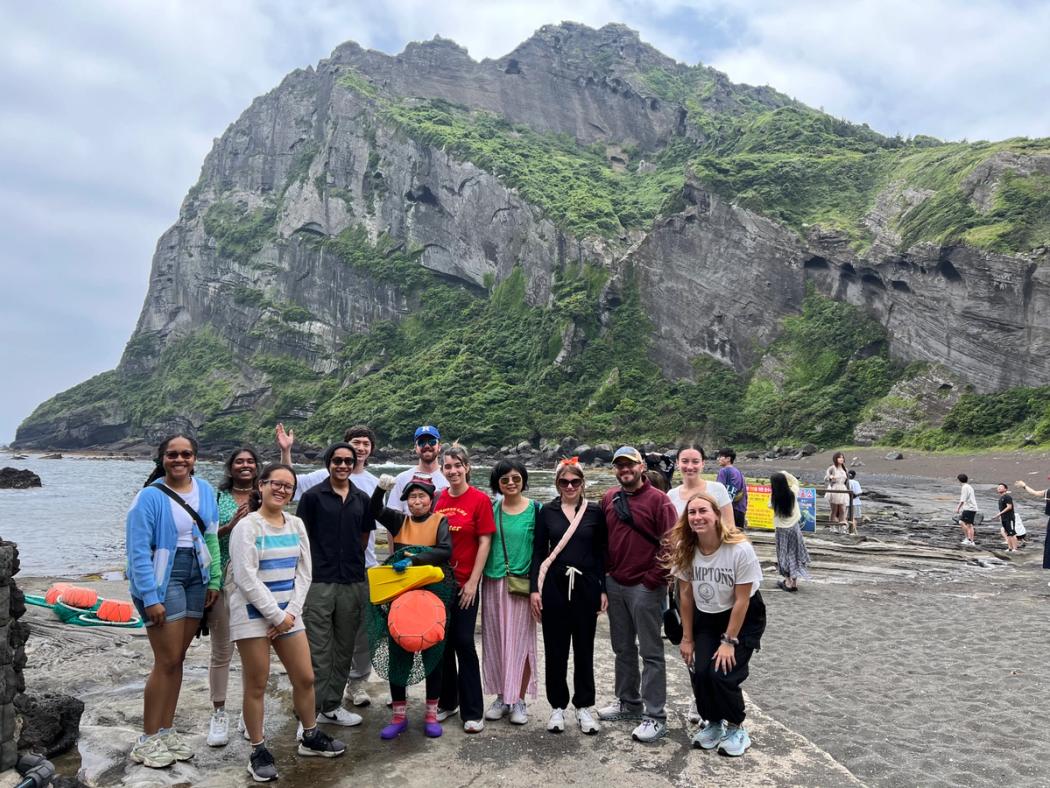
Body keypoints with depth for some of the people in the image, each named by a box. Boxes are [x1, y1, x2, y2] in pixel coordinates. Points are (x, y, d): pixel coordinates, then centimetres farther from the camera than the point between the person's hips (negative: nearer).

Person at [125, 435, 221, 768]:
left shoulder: (204, 490, 4)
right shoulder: (150, 496, -12)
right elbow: (138, 549, -13)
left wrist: (214, 580, 5)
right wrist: (150, 597, -16)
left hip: (196, 579, 5)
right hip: (162, 580, -5)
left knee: (177, 658, 12)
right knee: (167, 660, -2)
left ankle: (166, 731, 25)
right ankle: (148, 739, 13)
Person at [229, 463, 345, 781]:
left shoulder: (296, 525, 8)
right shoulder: (247, 526, -10)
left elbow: (303, 573, 7)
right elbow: (246, 579, -16)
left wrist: (290, 612, -4)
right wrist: (276, 616, -15)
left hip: (288, 614, 6)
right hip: (253, 615, -5)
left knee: (305, 678, 10)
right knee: (257, 685, 3)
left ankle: (310, 737, 30)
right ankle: (258, 751, 19)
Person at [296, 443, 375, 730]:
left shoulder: (362, 500, 9)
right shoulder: (312, 497, -2)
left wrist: (351, 561, 10)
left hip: (353, 582, 4)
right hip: (319, 582, -4)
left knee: (344, 648, 12)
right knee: (317, 650, 0)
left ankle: (332, 706, 25)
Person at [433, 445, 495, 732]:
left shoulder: (480, 499, -7)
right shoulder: (438, 499, 4)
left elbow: (484, 542, -8)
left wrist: (472, 582, -10)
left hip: (464, 583, -4)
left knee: (464, 643, 0)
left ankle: (472, 712, 12)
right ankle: (447, 702, 29)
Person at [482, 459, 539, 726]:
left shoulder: (535, 509, -4)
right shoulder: (491, 508, 4)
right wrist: (478, 576, 0)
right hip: (493, 583, 3)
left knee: (520, 640, 4)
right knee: (495, 640, 9)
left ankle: (519, 699, 17)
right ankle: (502, 696, 23)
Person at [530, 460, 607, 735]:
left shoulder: (594, 511, 1)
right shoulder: (547, 511, 2)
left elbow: (601, 553, 4)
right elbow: (538, 552, 3)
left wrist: (603, 589, 0)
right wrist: (534, 588, -2)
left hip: (586, 586, 0)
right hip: (554, 586, 0)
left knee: (584, 648, 8)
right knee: (555, 648, 7)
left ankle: (583, 707, 23)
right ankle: (557, 706, 22)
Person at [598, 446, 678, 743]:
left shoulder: (658, 500, -10)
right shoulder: (608, 499, 8)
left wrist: (653, 580, -13)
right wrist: (604, 575, 8)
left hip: (645, 587, -6)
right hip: (615, 585, 6)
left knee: (651, 652, 2)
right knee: (623, 648, 17)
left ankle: (655, 717, 10)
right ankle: (628, 703, 31)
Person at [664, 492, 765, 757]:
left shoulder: (740, 550, -27)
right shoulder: (685, 550, -14)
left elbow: (741, 600, -19)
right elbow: (686, 595, -5)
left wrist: (729, 641, -16)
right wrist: (687, 638, -2)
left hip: (743, 618, -3)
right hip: (706, 618, 4)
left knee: (722, 673, -15)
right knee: (699, 672, -11)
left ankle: (736, 727, 13)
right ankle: (714, 723, 18)